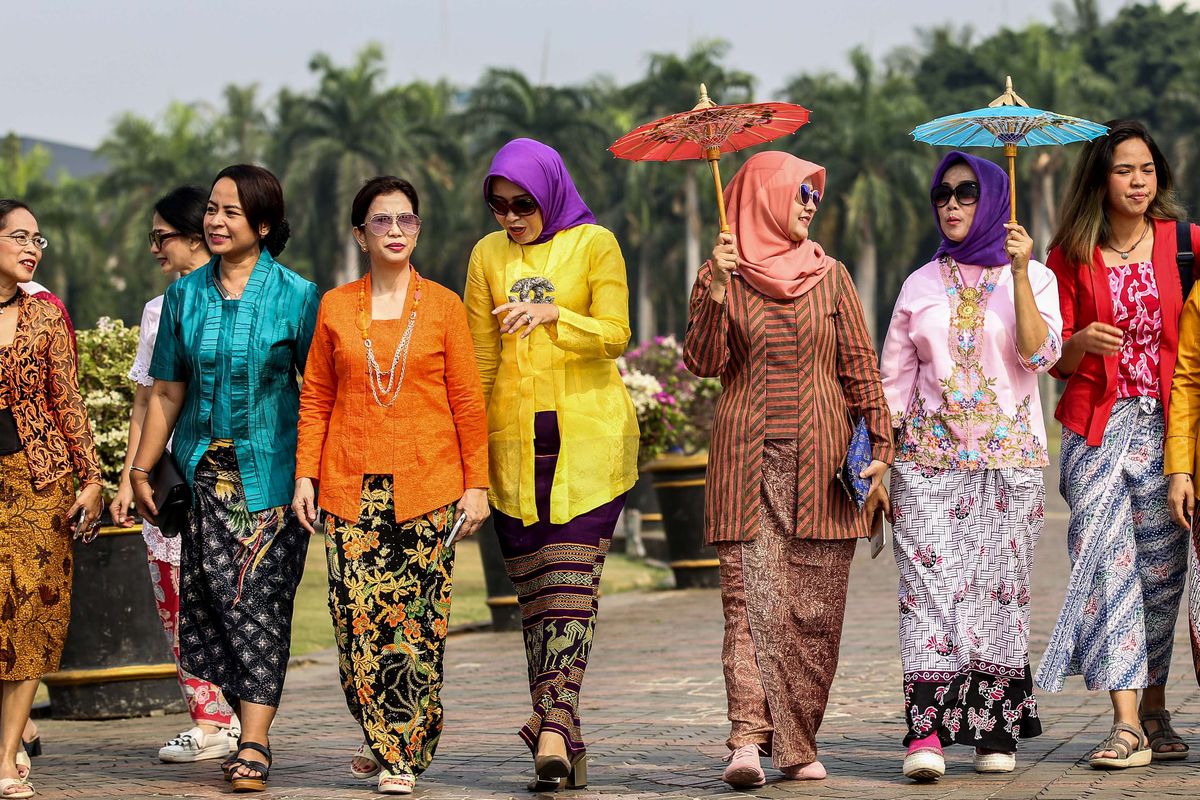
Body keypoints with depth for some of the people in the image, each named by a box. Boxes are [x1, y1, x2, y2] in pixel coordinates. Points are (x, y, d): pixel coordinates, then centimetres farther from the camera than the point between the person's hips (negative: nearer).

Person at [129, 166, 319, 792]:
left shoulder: (296, 296, -1)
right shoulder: (185, 295, 10)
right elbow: (167, 392, 14)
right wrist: (141, 469, 12)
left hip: (271, 474, -3)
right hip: (206, 474, 3)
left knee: (258, 600, -9)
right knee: (215, 600, -3)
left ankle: (252, 746, -11)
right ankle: (253, 730, 9)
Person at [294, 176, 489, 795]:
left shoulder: (442, 306, 5)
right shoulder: (335, 307, 9)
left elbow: (468, 400, 5)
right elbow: (315, 398, 12)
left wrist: (476, 483, 0)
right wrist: (305, 475, 4)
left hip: (427, 487, -1)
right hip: (352, 488, 1)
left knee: (417, 619, -5)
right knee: (358, 617, -5)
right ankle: (385, 739, 10)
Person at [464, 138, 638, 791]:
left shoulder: (594, 244, 1)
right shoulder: (488, 254, 12)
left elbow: (614, 335, -7)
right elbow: (479, 356, 14)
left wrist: (551, 313, -23)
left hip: (586, 434, -3)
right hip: (514, 438, 4)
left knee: (571, 579, -13)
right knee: (533, 588, 1)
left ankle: (553, 722, -20)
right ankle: (563, 740, 5)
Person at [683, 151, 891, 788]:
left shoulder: (831, 277, 11)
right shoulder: (722, 278, 6)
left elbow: (860, 369, 10)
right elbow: (704, 363, -5)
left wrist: (878, 451, 3)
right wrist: (716, 288, -15)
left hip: (820, 464, 2)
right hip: (748, 462, -2)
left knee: (814, 608, 0)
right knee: (750, 600, -11)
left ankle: (798, 745, 6)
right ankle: (748, 738, -18)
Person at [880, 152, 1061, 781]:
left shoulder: (1032, 277, 7)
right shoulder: (921, 285, 13)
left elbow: (1039, 353, -10)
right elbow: (892, 381, 13)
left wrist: (1019, 274, -16)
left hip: (1008, 456, -1)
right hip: (928, 456, 1)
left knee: (998, 584, -3)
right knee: (930, 583, -11)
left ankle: (996, 728, 3)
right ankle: (926, 730, -18)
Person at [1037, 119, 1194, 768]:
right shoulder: (1071, 255, 7)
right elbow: (1055, 361, 9)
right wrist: (1081, 343, -13)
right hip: (1096, 427, -1)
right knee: (1108, 562, -11)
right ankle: (1126, 723, -14)